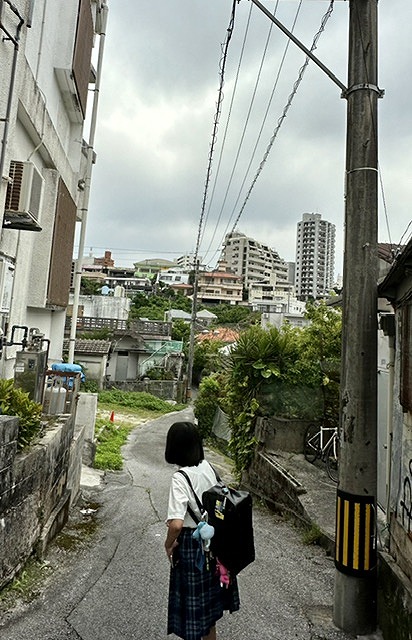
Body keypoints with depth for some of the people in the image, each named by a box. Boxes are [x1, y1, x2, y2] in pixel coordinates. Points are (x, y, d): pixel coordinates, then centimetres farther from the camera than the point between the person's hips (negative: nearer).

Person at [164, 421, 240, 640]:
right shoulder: (207, 467, -5)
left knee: (192, 599, 15)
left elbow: (176, 524, -31)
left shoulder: (180, 478, -26)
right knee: (208, 593, 27)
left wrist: (169, 544, -11)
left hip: (191, 544, -7)